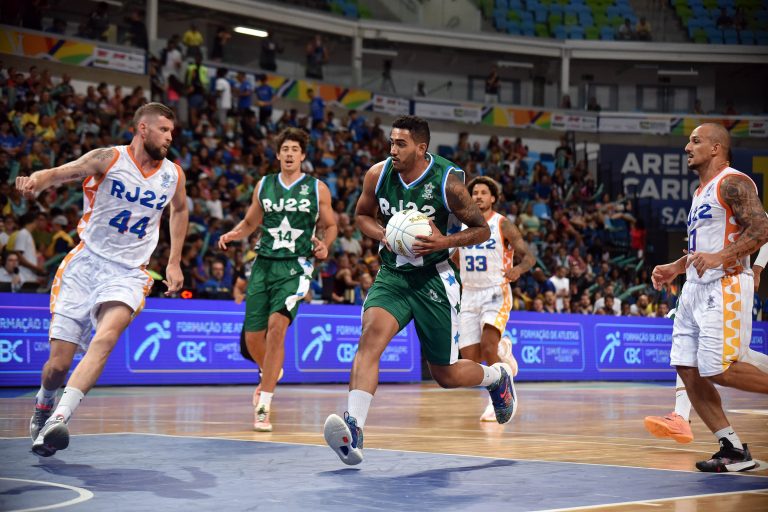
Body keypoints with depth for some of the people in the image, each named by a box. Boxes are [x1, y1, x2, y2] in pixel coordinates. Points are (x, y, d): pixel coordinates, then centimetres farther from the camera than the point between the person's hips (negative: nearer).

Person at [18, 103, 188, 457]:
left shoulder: (173, 175, 5)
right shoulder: (109, 159, -7)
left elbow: (179, 210, 26)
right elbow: (58, 173, -17)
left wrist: (174, 263, 22)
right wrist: (36, 182, -41)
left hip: (128, 273, 2)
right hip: (85, 264, -1)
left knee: (106, 337, -30)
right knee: (58, 363, -1)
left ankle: (58, 420, -35)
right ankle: (43, 404, 34)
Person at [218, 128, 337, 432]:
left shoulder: (317, 189, 4)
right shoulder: (263, 186, 11)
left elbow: (329, 226, 12)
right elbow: (250, 223, 20)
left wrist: (324, 245, -9)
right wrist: (232, 235, 0)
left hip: (296, 267, -4)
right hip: (264, 264, 4)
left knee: (277, 324, -23)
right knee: (253, 336, 3)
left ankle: (263, 407, -17)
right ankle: (270, 375, 40)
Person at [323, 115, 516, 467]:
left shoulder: (447, 181, -14)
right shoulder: (378, 174, -4)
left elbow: (482, 230, -4)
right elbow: (362, 215, 14)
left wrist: (444, 242, -22)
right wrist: (382, 234, -8)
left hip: (434, 279, -2)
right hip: (392, 275, 3)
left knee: (446, 375, 6)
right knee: (371, 335, -27)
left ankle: (498, 377, 41)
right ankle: (353, 429, -38)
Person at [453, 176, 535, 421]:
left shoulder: (503, 225, -4)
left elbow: (529, 257, -8)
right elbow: (454, 259, 23)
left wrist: (518, 269, -29)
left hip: (496, 293, -4)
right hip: (469, 295, 4)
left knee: (487, 343, -27)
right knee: (470, 359, -3)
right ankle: (502, 348, 31)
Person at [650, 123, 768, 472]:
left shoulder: (733, 183, -9)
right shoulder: (702, 191, 21)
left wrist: (720, 257, -29)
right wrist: (675, 268, 20)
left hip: (725, 287, -10)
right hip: (695, 289, 10)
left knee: (719, 370, -16)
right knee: (687, 369, 2)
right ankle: (733, 451, 6)